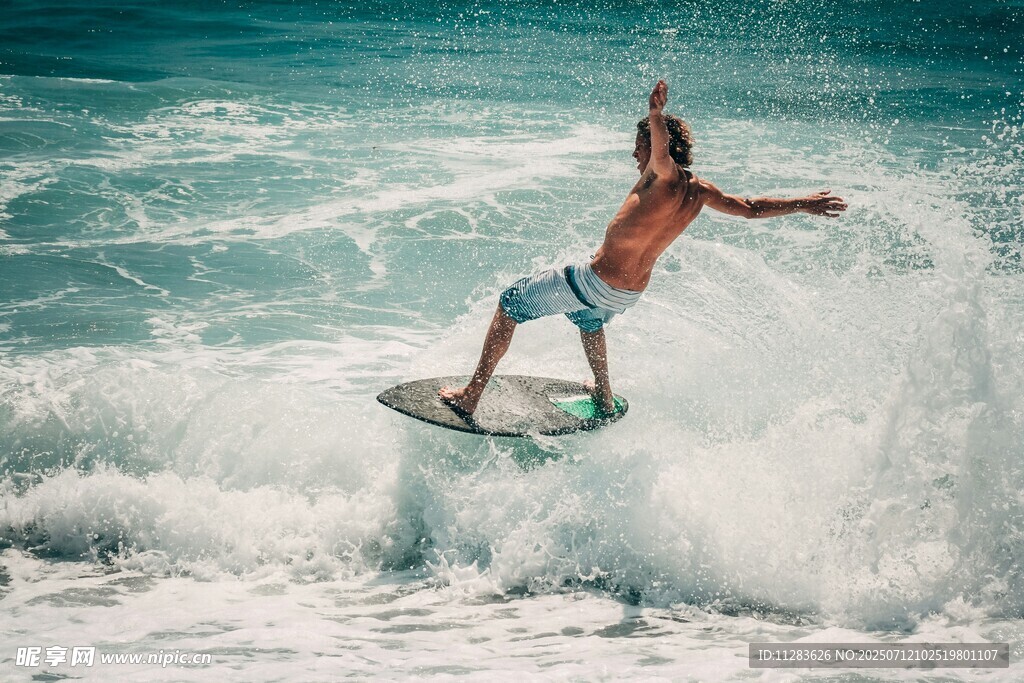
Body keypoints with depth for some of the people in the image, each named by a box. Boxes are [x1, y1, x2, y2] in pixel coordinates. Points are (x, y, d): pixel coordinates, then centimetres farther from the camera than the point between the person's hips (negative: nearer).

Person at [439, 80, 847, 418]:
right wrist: (805, 204, 22)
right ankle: (604, 398, 53)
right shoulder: (699, 192, 1)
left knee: (509, 304, 8)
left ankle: (471, 397, 8)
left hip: (596, 280, -8)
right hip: (629, 294, 8)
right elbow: (753, 208, 11)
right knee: (588, 317, 42)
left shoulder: (664, 176, -20)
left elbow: (662, 141, -43)